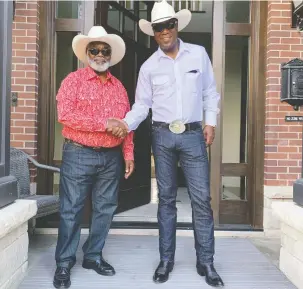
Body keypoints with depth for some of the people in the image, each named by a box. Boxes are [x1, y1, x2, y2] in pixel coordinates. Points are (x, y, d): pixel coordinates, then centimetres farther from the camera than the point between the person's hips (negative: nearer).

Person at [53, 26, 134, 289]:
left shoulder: (118, 86, 13)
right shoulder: (74, 80, -2)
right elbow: (65, 114, -17)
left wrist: (128, 154, 5)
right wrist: (105, 123, -19)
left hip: (111, 157, 5)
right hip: (79, 155, -5)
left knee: (105, 208, 10)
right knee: (71, 210, 2)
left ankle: (93, 256, 26)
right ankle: (64, 263, 16)